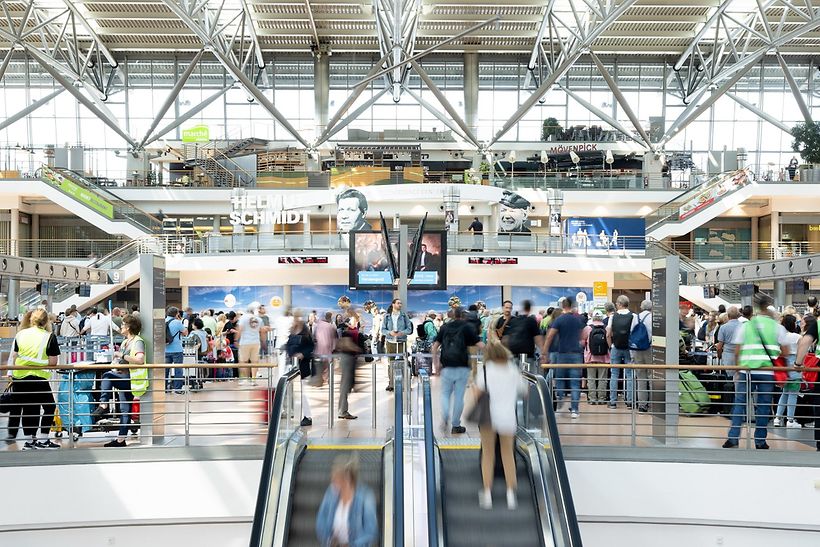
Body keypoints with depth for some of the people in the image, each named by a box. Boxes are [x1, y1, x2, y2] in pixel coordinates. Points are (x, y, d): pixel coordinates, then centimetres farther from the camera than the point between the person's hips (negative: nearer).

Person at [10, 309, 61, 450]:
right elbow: (53, 362, -8)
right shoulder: (49, 336, -6)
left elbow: (14, 357, 12)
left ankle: (29, 441, 21)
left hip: (19, 376, 5)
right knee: (49, 406, 10)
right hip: (38, 378, -5)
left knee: (27, 408, 15)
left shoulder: (21, 334, 6)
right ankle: (43, 441, 8)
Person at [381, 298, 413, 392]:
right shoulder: (387, 316, 6)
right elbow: (383, 329, 5)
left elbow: (409, 329, 3)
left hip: (401, 342, -1)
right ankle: (390, 383, 8)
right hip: (390, 342, 1)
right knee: (390, 363, 1)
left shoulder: (404, 316, 5)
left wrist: (402, 333, -16)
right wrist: (390, 332, -14)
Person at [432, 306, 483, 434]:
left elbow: (435, 345, 2)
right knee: (459, 396, 5)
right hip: (462, 366, -2)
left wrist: (435, 362, 6)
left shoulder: (444, 327, 9)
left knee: (445, 394, 15)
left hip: (446, 366, 2)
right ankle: (456, 426, 11)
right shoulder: (467, 327, 2)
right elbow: (479, 344, -7)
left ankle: (445, 418, -5)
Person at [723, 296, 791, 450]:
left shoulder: (745, 326, 5)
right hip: (767, 372, -1)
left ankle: (733, 438, 2)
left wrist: (738, 366, 14)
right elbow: (785, 353, 3)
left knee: (739, 403, 6)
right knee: (763, 406, 7)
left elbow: (737, 351, 3)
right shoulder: (778, 327, 2)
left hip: (747, 370, 1)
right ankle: (760, 441, 11)